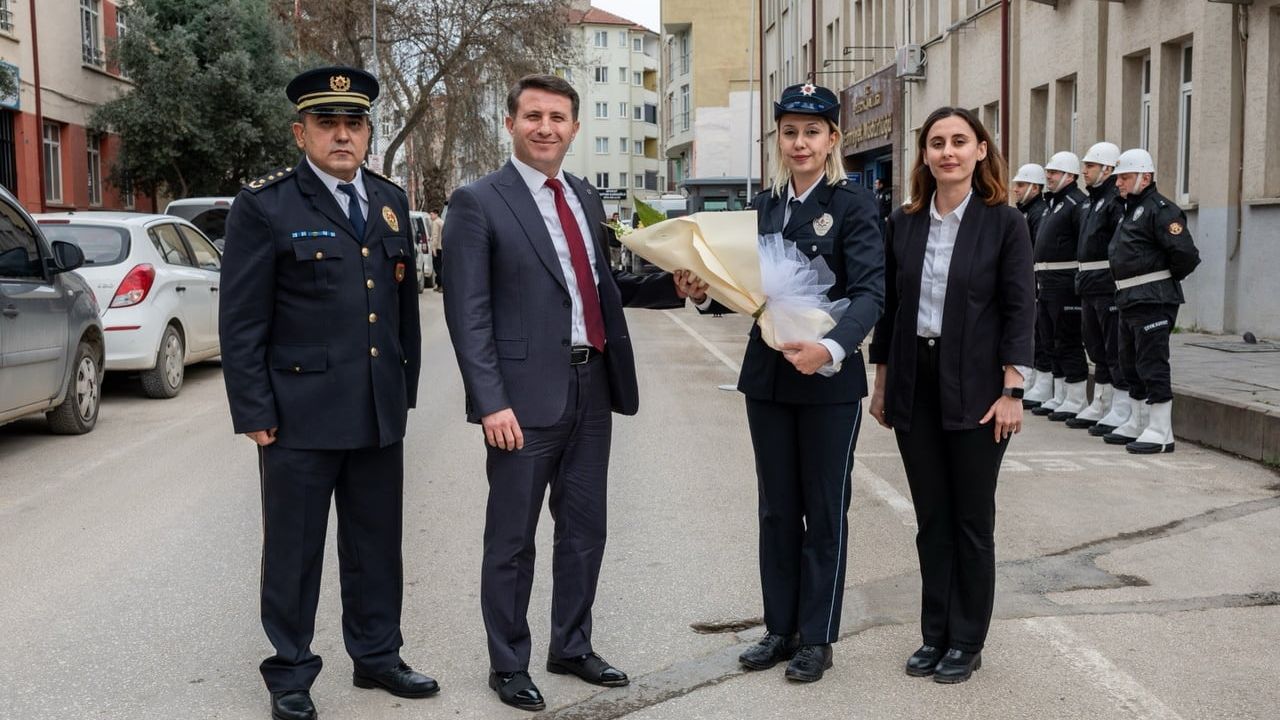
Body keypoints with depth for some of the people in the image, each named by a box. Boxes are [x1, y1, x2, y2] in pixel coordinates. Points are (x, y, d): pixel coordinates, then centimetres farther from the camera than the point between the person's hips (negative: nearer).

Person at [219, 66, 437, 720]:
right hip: (301, 413, -5)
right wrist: (253, 411, -10)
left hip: (380, 413, 5)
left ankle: (377, 654, 30)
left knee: (377, 544, 14)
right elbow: (241, 320, -7)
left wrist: (406, 386, 13)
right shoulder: (265, 206, -6)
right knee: (294, 550, 6)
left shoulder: (390, 201, 11)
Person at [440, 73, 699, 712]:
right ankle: (507, 665, 22)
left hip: (591, 388, 7)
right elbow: (468, 313, -12)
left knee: (584, 528, 16)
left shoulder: (585, 199, 13)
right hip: (526, 395, -6)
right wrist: (491, 401, -19)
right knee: (512, 538, 6)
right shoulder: (478, 202, -8)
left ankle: (572, 647, 33)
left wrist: (671, 285, 4)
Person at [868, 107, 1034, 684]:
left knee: (971, 519, 7)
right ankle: (935, 635, 23)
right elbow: (888, 306, 9)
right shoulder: (903, 224, 5)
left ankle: (967, 642, 20)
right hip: (915, 386, 3)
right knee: (931, 518, 11)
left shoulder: (1004, 223, -5)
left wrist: (1011, 392, -12)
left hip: (974, 388, -3)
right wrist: (882, 382, 7)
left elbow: (1019, 310, -7)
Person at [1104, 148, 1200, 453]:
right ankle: (1137, 425, 27)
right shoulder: (1131, 210, 17)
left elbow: (1186, 254, -21)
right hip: (1130, 300, 10)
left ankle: (1161, 432, -4)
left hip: (1153, 301, -10)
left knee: (1153, 364, -8)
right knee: (1131, 363, 16)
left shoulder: (1160, 209, -14)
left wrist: (1165, 280, -7)